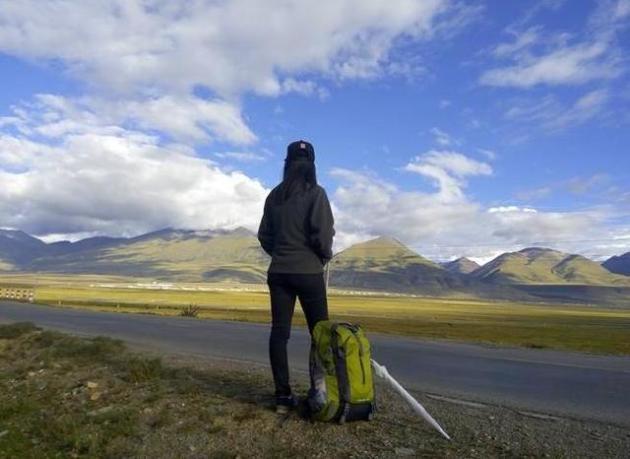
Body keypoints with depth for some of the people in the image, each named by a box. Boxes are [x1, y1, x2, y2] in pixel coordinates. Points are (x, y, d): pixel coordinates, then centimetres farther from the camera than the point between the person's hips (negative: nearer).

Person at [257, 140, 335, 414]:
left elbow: (264, 236, 10)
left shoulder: (274, 196, 8)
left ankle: (283, 396, 9)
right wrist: (326, 255, 5)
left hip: (278, 272, 4)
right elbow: (322, 234, -14)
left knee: (279, 332, 5)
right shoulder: (315, 193, -7)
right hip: (308, 272, -4)